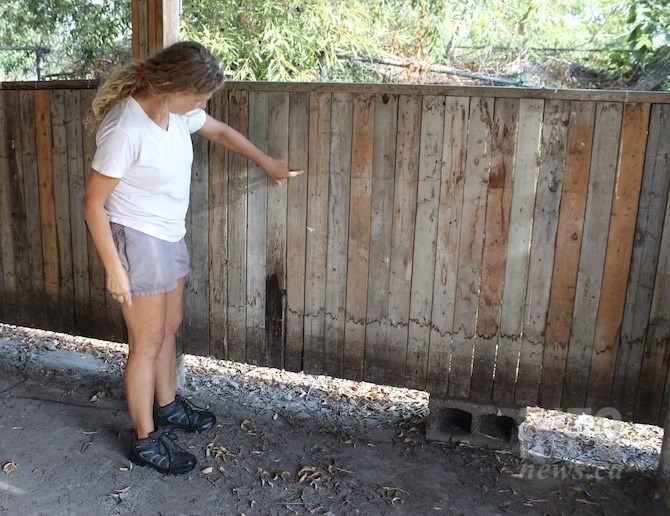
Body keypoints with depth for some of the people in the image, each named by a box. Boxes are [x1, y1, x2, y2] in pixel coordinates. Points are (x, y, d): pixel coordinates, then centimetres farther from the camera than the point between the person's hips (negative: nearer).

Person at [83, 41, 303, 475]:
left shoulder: (176, 110, -4)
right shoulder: (125, 129, -27)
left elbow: (221, 131, 15)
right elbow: (93, 203, -21)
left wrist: (269, 165, 19)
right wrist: (113, 268, -19)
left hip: (170, 236, 8)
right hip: (136, 241, -8)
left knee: (170, 326, 21)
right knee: (148, 343, 3)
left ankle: (167, 407, 42)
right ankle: (146, 440, 21)